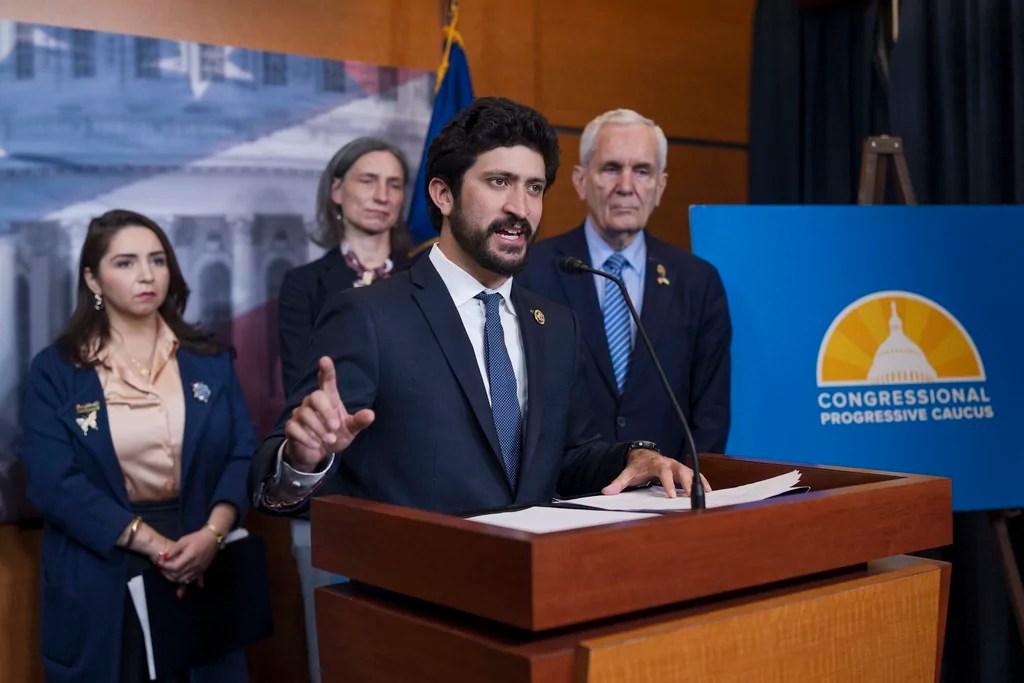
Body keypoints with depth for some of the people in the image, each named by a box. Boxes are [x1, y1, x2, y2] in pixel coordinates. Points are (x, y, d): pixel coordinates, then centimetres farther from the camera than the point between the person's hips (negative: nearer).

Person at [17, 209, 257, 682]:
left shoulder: (208, 360, 6)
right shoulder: (55, 369, -2)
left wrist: (212, 533, -17)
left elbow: (243, 453, 0)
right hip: (101, 580, -2)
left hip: (202, 571, 2)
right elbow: (52, 480, -11)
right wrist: (151, 541, -18)